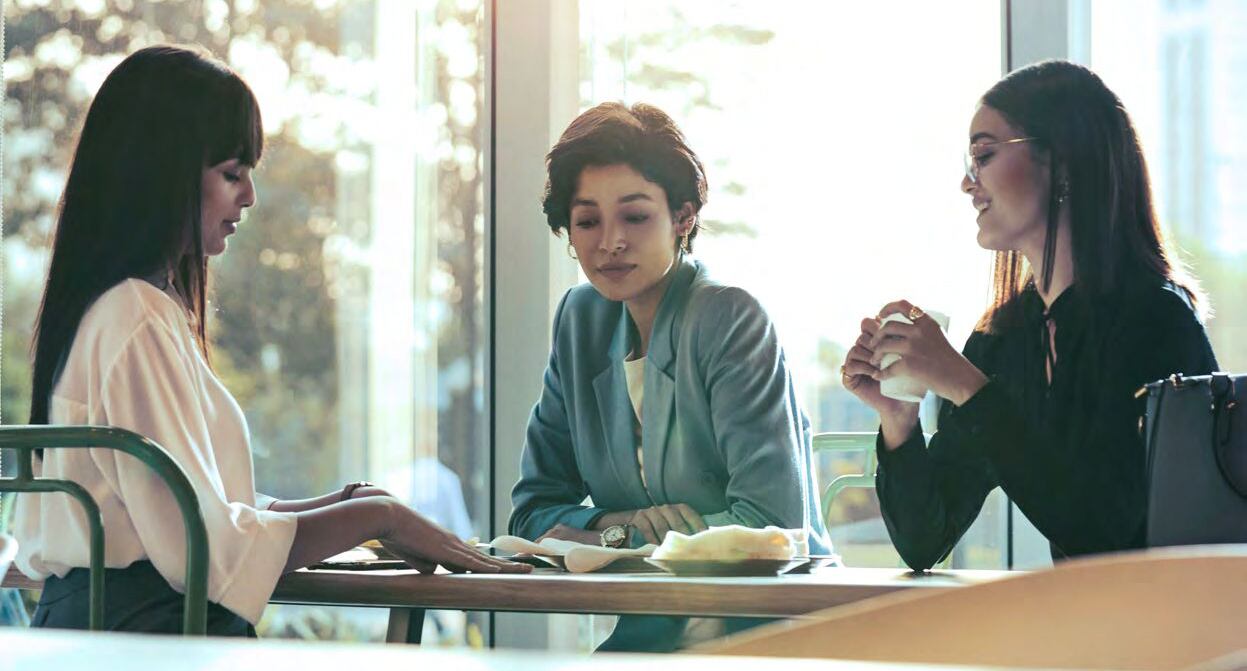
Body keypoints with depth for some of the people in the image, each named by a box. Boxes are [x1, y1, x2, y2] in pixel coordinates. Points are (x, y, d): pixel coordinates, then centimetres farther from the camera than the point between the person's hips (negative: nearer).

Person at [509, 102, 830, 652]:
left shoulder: (731, 321, -12)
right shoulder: (581, 319, 7)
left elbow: (774, 522, -19)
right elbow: (535, 509, 10)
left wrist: (615, 536, -12)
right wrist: (622, 521, -11)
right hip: (652, 635, 6)